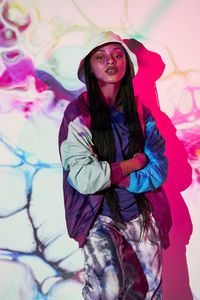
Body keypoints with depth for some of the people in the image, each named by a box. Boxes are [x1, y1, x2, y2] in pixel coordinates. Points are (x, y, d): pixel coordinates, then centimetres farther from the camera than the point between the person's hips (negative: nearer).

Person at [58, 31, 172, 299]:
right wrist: (136, 162, -8)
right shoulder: (78, 112, -8)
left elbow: (160, 169, -2)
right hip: (98, 216, -4)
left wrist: (109, 174, -14)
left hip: (141, 214, 4)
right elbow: (83, 178, -17)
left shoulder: (141, 112, 4)